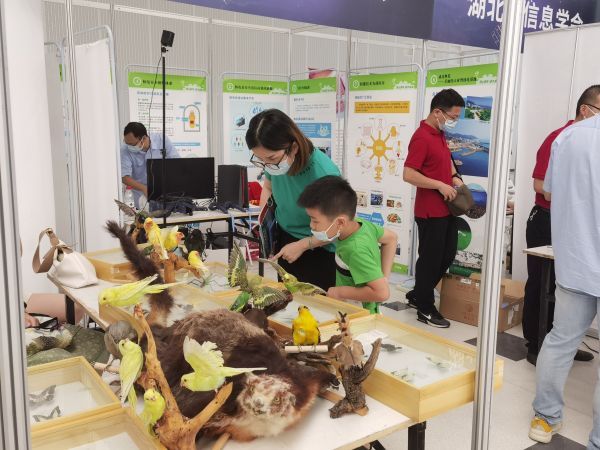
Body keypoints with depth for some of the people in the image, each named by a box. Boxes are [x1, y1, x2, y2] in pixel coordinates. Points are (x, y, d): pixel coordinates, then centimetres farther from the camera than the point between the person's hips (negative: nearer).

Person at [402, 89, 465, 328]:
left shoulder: (440, 134, 12)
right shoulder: (422, 137, -17)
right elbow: (409, 174, -24)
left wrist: (455, 177, 11)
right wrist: (440, 185, -22)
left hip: (446, 209, 10)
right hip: (430, 211, -10)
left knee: (446, 256, 17)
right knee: (430, 258, 2)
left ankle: (417, 296, 31)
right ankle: (425, 309, 16)